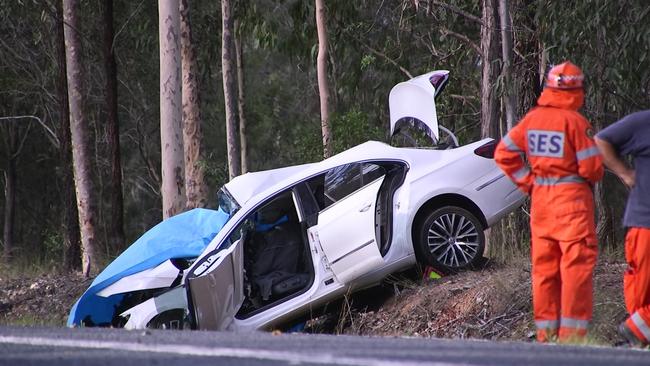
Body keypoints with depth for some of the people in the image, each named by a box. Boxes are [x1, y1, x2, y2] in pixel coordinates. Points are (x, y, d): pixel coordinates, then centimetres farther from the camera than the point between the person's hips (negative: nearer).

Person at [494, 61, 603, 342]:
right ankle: (572, 331, -7)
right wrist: (593, 177, 8)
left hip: (540, 199, 6)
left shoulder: (532, 119, 4)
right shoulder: (574, 121, -14)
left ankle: (546, 330, 14)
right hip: (571, 198, -6)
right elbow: (591, 166, -15)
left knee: (543, 266, 11)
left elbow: (504, 153, 7)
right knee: (577, 264, -3)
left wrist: (527, 182, 10)